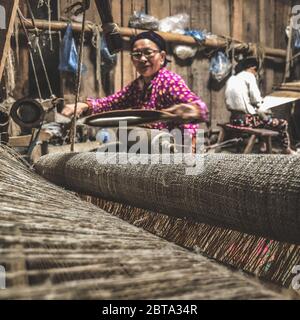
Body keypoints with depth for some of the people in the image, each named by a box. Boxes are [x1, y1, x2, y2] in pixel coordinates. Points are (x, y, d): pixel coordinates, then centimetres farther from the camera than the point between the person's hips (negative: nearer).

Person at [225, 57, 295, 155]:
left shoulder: (231, 79, 12)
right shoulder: (249, 76, -9)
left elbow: (228, 102, 12)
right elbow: (256, 100, -15)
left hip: (234, 118, 9)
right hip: (246, 119, -9)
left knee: (267, 117, 36)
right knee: (282, 123, 6)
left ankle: (262, 145, 38)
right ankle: (286, 150, 26)